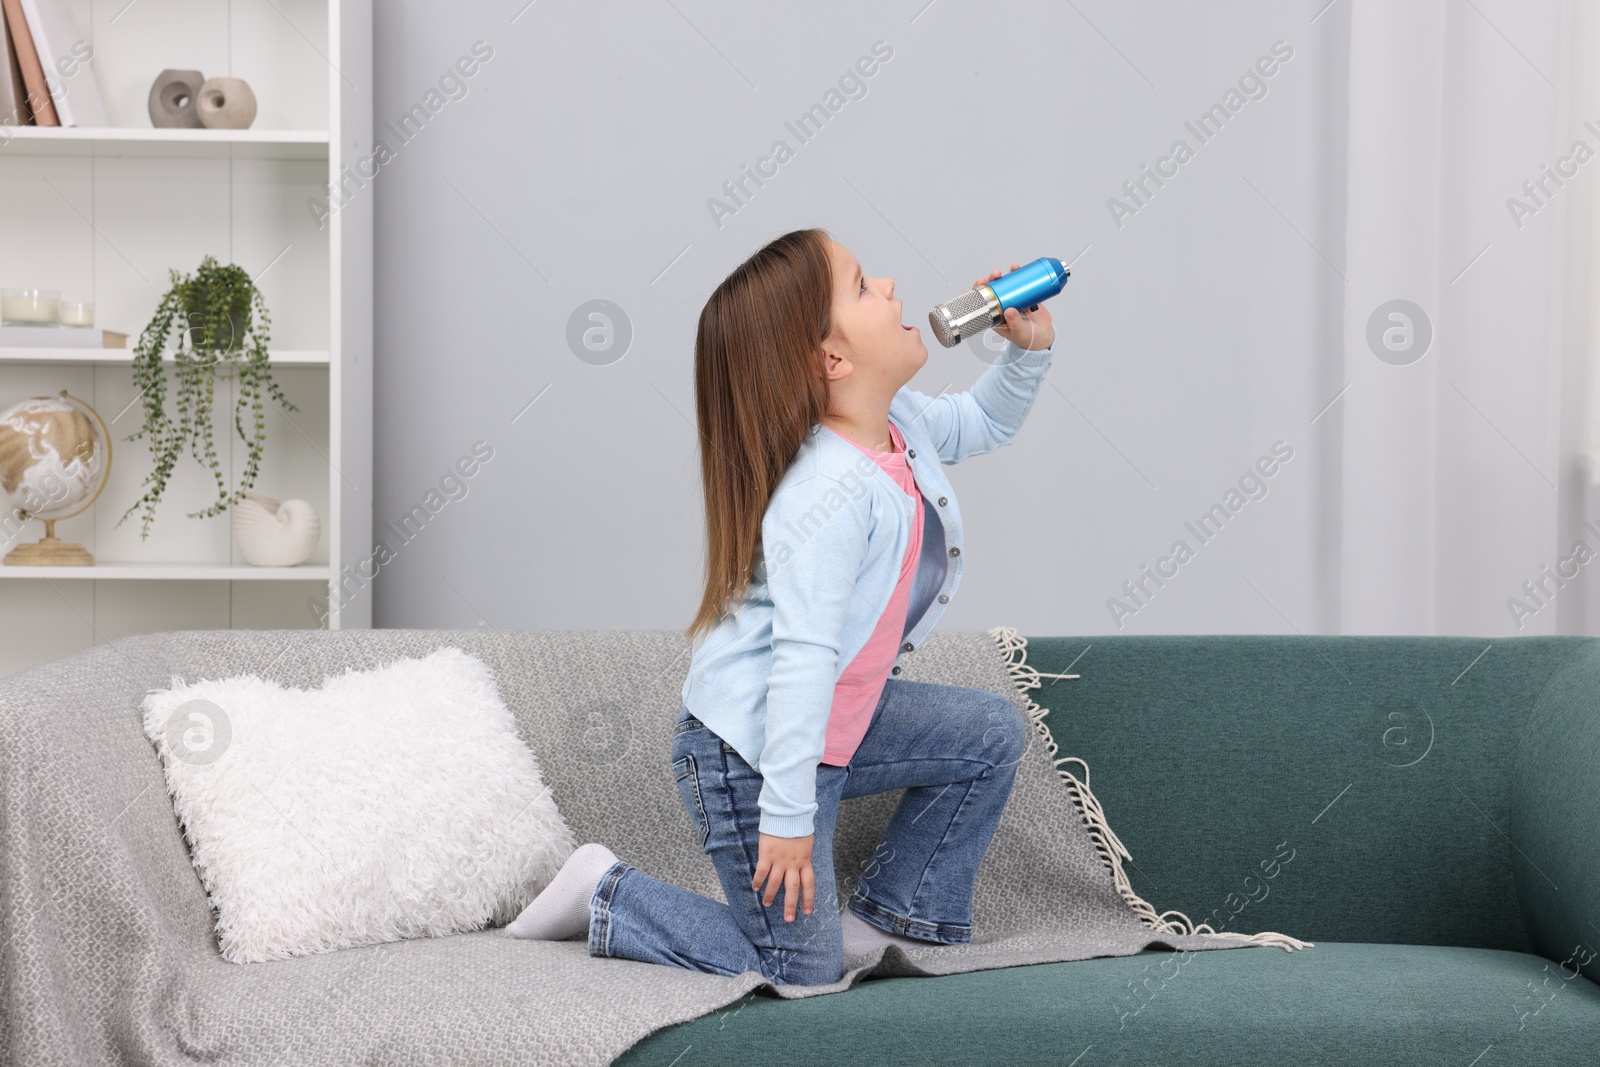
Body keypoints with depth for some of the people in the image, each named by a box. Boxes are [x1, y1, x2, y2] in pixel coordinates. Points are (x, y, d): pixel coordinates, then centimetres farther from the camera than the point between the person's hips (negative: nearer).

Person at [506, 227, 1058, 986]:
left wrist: (1027, 352, 3)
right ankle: (606, 895, 11)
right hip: (751, 752, -9)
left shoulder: (899, 422, -2)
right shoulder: (830, 494, -30)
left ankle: (889, 915, 21)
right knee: (801, 972, -1)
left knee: (992, 733, 14)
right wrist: (787, 817, -31)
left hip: (836, 723, 9)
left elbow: (982, 424, 22)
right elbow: (801, 660, -32)